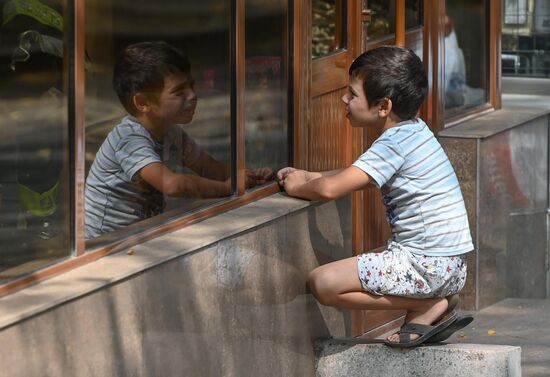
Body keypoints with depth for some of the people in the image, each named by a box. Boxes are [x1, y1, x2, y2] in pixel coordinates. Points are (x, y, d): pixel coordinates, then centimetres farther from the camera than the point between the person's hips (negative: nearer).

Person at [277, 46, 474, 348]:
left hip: (426, 265, -10)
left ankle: (429, 307, -7)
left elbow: (330, 189, -21)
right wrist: (308, 176, 16)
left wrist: (298, 188, -1)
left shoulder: (395, 143, -17)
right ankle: (436, 302, 10)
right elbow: (356, 175, 26)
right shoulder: (414, 130, 12)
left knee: (323, 282, -15)